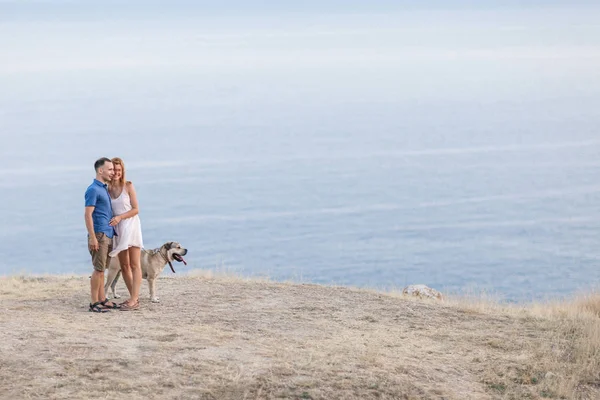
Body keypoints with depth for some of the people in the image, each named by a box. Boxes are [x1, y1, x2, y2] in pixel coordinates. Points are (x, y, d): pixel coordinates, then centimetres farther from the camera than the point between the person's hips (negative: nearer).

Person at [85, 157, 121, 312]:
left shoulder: (105, 189, 16)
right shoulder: (93, 190, -12)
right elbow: (88, 215, -16)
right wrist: (93, 238, -21)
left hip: (108, 235, 9)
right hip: (99, 234, -9)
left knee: (101, 269, 12)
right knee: (99, 269, -7)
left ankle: (102, 299, 18)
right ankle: (94, 303, -3)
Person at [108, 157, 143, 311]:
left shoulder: (128, 186, -6)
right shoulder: (107, 188, 4)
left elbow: (135, 209, -7)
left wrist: (120, 217, -18)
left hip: (131, 226, -5)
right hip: (117, 229, 5)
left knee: (135, 265, -7)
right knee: (124, 266, 8)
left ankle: (134, 300, -11)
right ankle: (134, 298, 16)